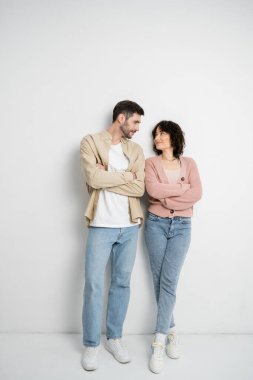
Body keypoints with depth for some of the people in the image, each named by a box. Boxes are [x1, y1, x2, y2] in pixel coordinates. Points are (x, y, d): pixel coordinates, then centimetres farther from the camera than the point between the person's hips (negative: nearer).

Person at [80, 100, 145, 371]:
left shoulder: (136, 150, 10)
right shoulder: (91, 142, -2)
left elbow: (139, 188, -3)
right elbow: (93, 178, -17)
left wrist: (107, 179, -11)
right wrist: (126, 176, -7)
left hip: (129, 226, 4)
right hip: (101, 225, -4)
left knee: (122, 282, 12)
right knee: (93, 284, 1)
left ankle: (114, 338, 29)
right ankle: (91, 344, 19)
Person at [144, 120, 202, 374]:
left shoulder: (189, 163, 8)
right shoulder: (151, 163, 4)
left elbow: (197, 194, -7)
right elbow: (153, 190, -15)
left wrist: (167, 197, -13)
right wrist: (182, 188, -8)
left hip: (181, 227, 0)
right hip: (156, 224, 0)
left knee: (169, 282, -6)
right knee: (159, 280, 4)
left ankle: (159, 342, 1)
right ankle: (171, 331, 23)